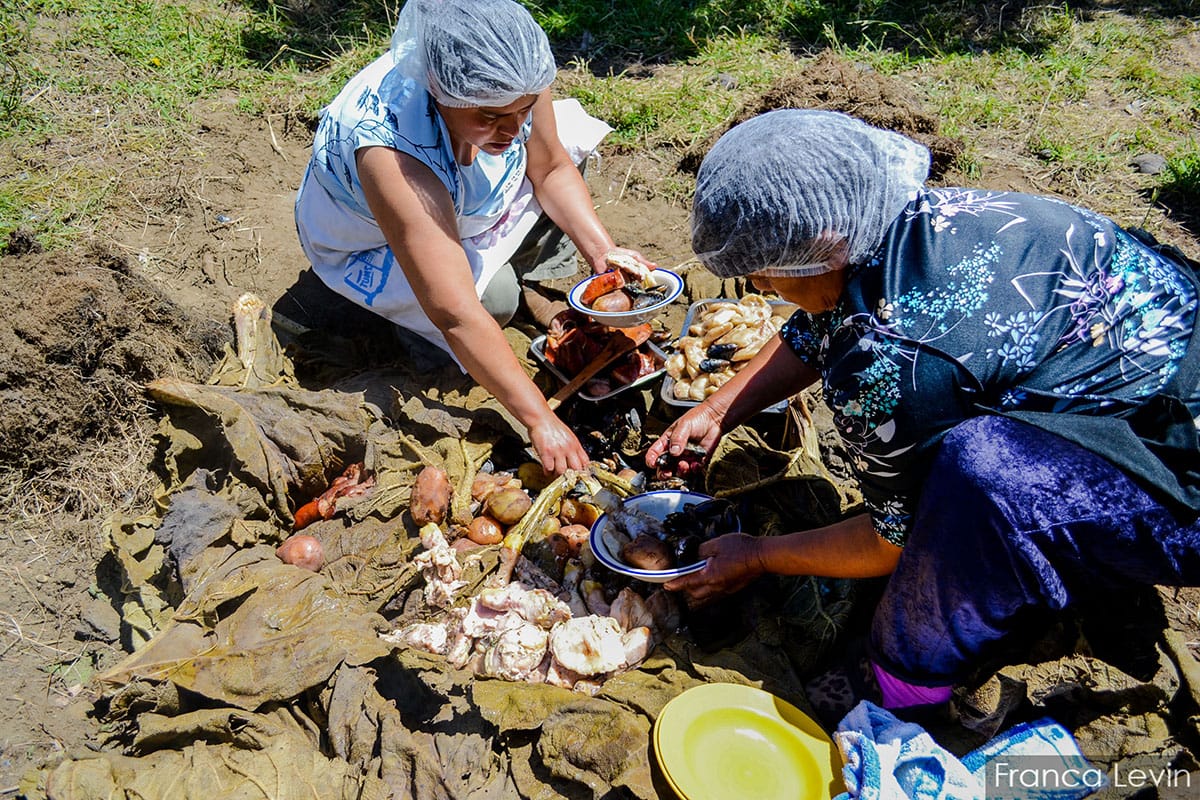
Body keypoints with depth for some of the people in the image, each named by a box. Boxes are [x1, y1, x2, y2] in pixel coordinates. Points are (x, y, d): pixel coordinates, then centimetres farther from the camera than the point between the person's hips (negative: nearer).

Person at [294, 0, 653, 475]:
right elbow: (456, 315, -47)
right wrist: (540, 421, -48)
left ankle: (536, 262, 7)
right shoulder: (390, 152, -44)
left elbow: (551, 168, -10)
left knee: (571, 136, -8)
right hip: (365, 244, -5)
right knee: (493, 295, -30)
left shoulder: (509, 80, -29)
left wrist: (601, 249, -25)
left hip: (460, 197, 6)